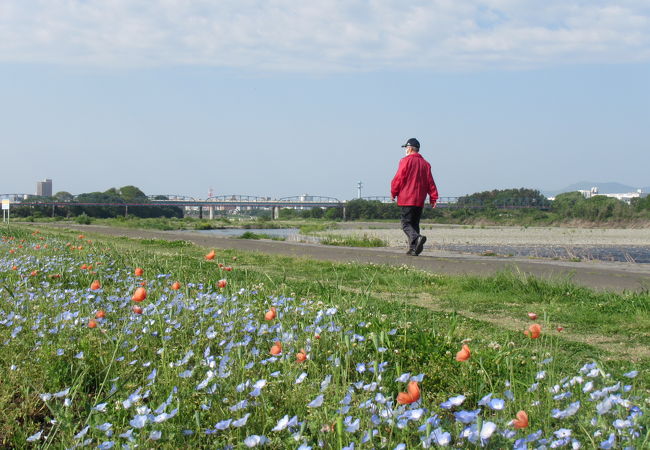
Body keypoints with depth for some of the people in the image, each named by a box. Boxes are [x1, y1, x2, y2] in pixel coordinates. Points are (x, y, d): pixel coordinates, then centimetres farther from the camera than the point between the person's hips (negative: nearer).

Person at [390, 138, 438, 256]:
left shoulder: (405, 161, -5)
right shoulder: (425, 163, 13)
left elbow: (398, 178, -8)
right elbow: (430, 182, 10)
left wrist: (393, 193, 4)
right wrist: (433, 198, 10)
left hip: (407, 199, -6)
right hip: (420, 200, 6)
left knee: (406, 224, -6)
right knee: (414, 224, 13)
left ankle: (417, 238, -31)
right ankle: (413, 249, 9)